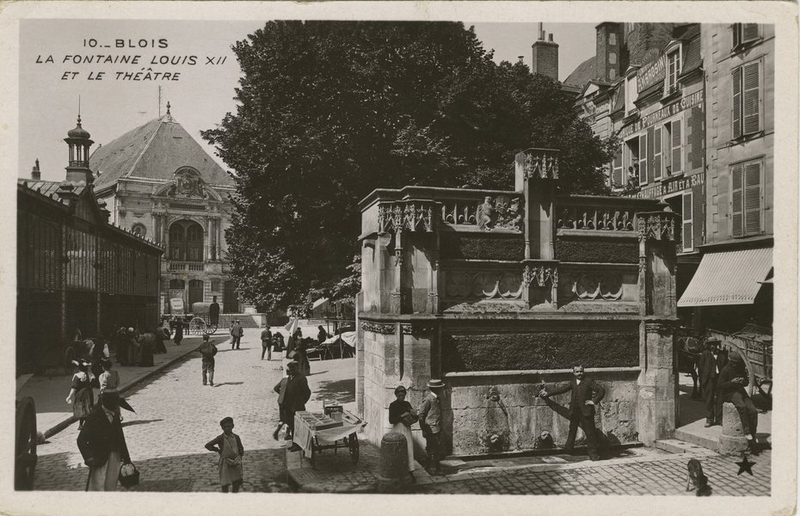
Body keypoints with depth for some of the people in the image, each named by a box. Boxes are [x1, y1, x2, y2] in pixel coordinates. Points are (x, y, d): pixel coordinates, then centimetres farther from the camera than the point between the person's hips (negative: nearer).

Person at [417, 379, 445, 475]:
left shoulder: (437, 398, 10)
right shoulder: (428, 399, -18)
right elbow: (421, 414, -16)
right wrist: (424, 429, -14)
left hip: (437, 429, 9)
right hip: (431, 429, -9)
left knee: (438, 449, 14)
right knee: (432, 450, -1)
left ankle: (437, 468, 25)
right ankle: (432, 469, 10)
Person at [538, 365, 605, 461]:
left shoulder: (589, 381, -6)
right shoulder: (572, 382, 10)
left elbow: (601, 390, -9)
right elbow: (561, 389, 13)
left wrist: (594, 401, -12)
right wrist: (548, 393, 10)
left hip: (586, 411, -5)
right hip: (574, 411, 5)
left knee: (590, 432, -2)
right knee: (572, 430, 16)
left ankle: (593, 453, 7)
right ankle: (569, 448, 31)